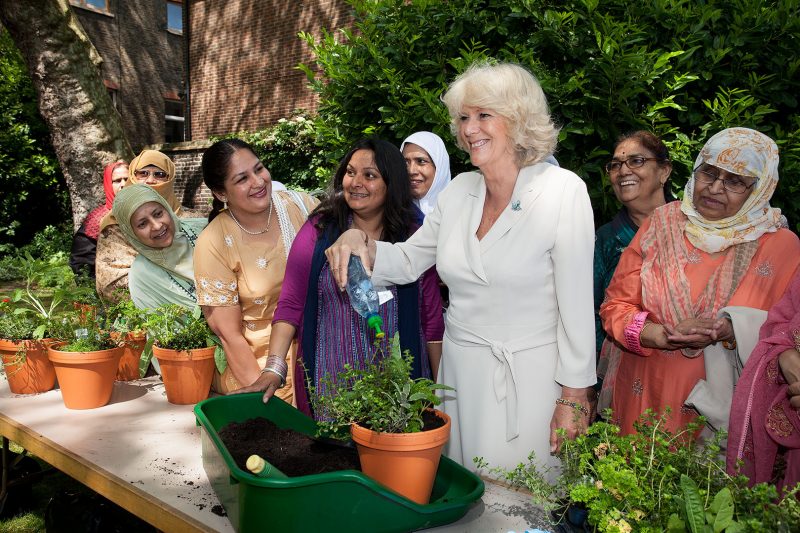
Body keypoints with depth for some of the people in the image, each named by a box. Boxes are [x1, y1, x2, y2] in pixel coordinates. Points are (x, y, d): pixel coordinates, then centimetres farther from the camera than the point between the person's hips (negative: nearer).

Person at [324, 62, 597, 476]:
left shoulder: (563, 190, -12)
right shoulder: (458, 192, 3)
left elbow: (576, 302, -12)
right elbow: (408, 261, 12)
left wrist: (574, 398, -10)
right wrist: (361, 242, -8)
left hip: (529, 377, -4)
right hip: (459, 369, 5)